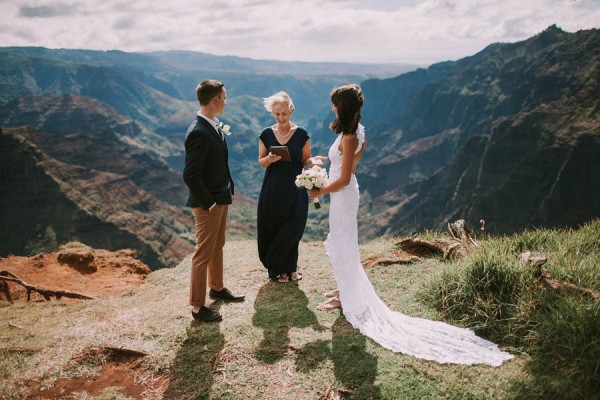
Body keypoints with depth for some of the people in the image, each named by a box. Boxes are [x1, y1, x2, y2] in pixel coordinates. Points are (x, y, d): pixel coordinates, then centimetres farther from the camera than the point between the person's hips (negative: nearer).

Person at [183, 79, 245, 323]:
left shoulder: (214, 126, 5)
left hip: (221, 198, 9)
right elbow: (190, 175, -26)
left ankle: (216, 288, 41)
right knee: (204, 253, 2)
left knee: (217, 247, 23)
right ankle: (197, 306, 15)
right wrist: (208, 203, -19)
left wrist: (227, 190, 10)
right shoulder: (199, 133, -25)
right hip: (208, 203, -9)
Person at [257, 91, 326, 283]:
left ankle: (290, 268, 22)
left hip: (295, 189, -1)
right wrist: (269, 159, -17)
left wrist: (313, 161, -20)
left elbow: (305, 160, 2)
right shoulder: (266, 134, 1)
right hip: (272, 188, 1)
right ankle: (277, 269, 21)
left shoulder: (301, 134, -2)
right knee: (273, 229, 3)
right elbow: (261, 161, 5)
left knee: (293, 230, 1)